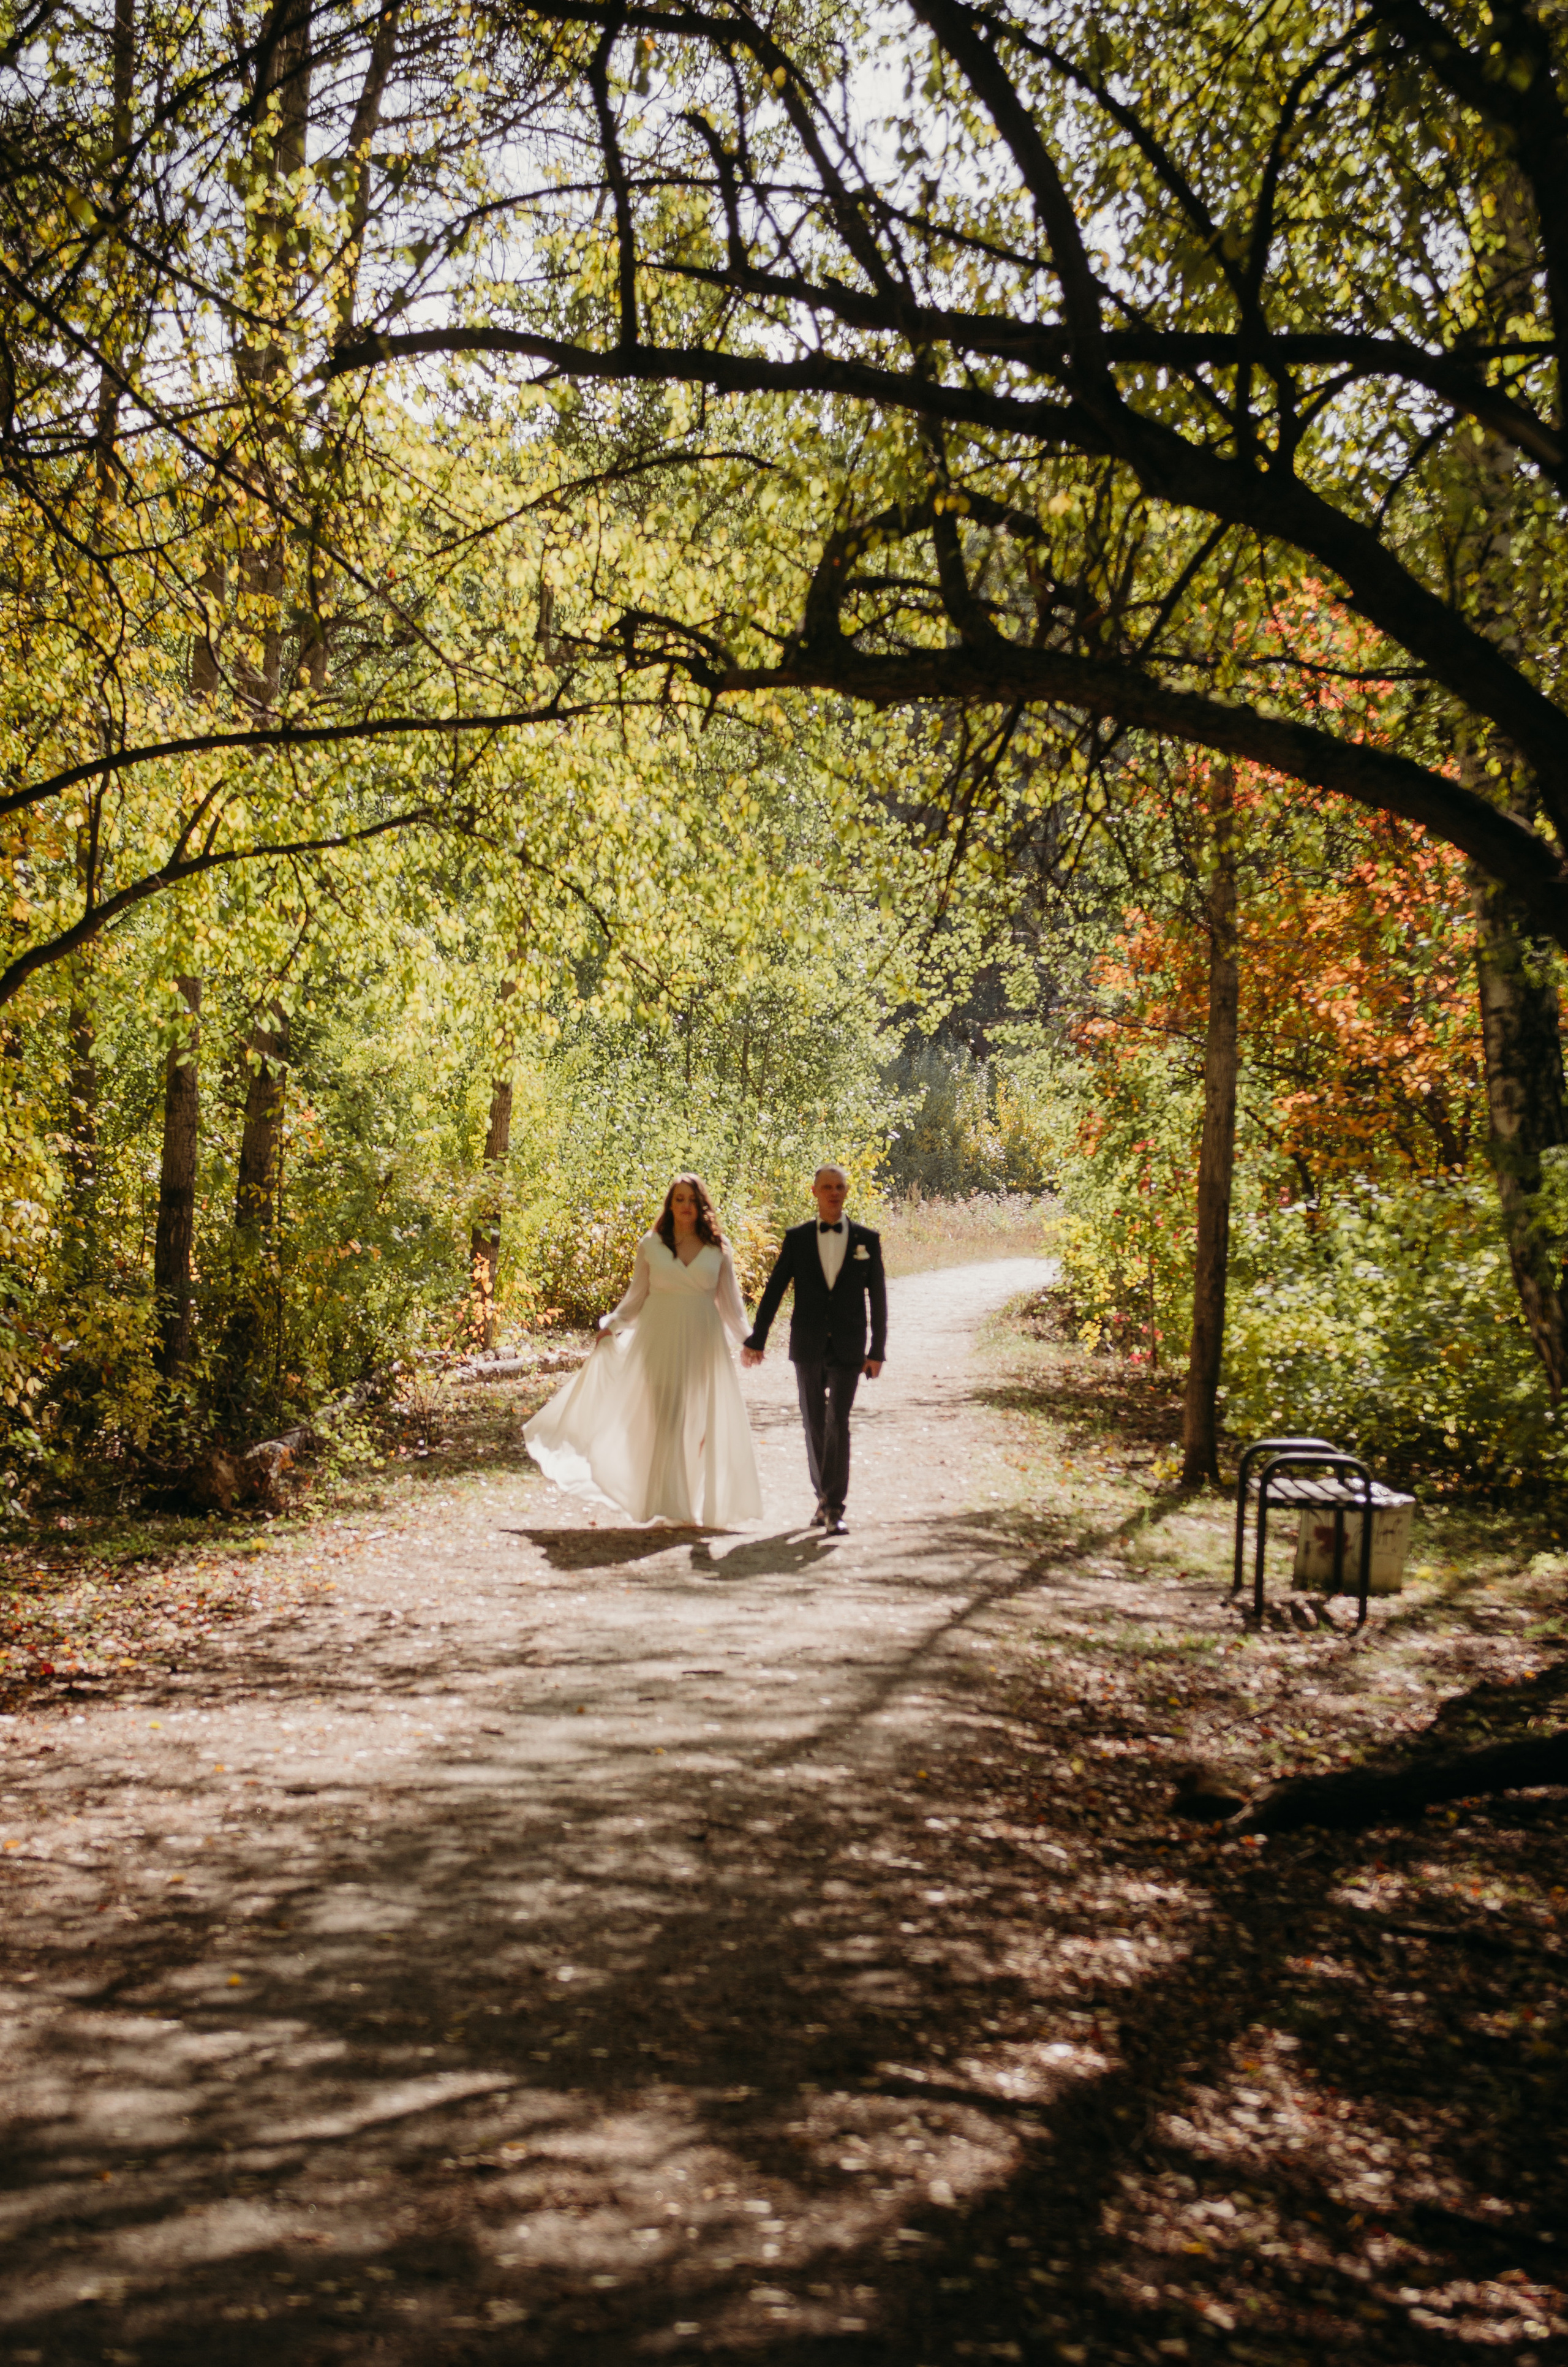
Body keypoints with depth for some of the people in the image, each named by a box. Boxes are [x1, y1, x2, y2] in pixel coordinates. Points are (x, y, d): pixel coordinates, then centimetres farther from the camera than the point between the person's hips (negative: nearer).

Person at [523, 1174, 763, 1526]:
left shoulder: (718, 1249, 5)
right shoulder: (650, 1246, 4)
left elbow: (730, 1301, 6)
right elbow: (637, 1297, 9)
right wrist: (612, 1324, -3)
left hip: (703, 1342, 1)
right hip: (660, 1340, -1)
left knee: (701, 1423, 4)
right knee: (666, 1420, -4)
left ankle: (701, 1506, 16)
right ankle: (675, 1508, -1)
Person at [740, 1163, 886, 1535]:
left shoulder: (866, 1239, 2)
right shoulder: (797, 1238, 3)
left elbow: (877, 1298, 4)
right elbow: (773, 1291, 5)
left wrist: (877, 1351, 0)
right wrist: (755, 1340, 2)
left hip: (847, 1350, -2)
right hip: (808, 1347, 2)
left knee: (838, 1424, -10)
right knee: (814, 1425, 9)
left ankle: (835, 1508, -8)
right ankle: (824, 1497, 23)